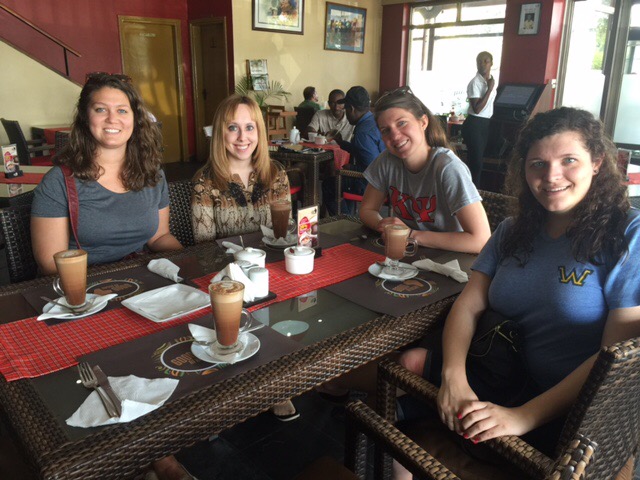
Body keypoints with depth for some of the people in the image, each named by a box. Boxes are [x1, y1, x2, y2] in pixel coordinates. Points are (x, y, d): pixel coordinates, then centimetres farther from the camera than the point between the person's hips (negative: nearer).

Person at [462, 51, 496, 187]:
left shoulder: (491, 80, 10)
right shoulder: (475, 82, -14)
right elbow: (477, 109, -23)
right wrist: (490, 89, -20)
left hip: (486, 123, 8)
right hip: (475, 124, -8)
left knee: (478, 159, 14)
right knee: (476, 161, -7)